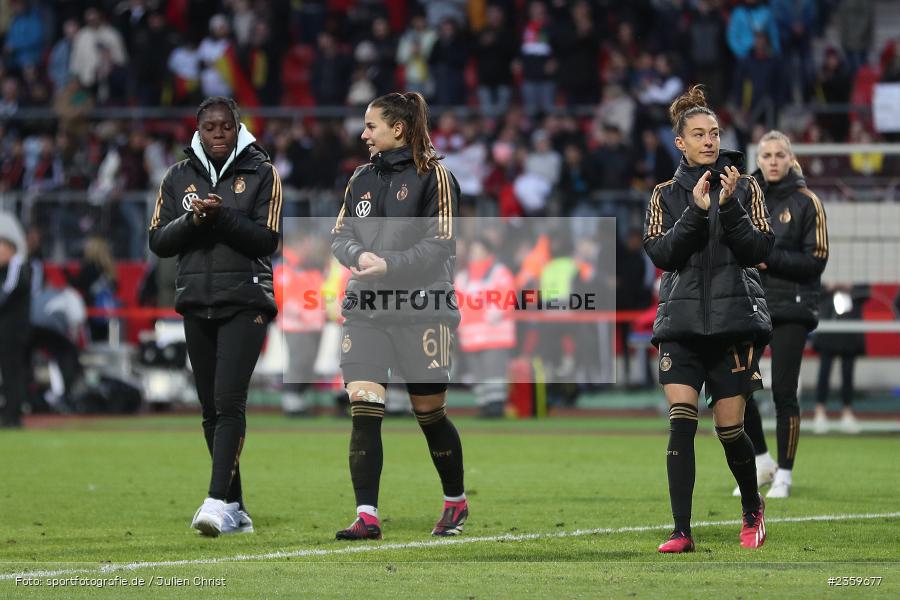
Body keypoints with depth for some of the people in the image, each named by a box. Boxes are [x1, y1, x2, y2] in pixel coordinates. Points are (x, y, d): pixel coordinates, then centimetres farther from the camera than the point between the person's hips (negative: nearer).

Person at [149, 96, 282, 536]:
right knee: (212, 410, 6)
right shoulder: (179, 178, 10)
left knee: (229, 401, -17)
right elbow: (158, 242, 6)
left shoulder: (261, 173, 1)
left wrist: (221, 216, -19)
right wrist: (193, 219, -12)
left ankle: (218, 501, -25)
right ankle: (236, 510, 12)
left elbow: (266, 240, -7)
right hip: (196, 302, 4)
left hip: (245, 301, -4)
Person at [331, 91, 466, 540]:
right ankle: (367, 516, -10)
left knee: (429, 413, 5)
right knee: (362, 409, -10)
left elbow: (440, 244, -10)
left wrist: (389, 265, -19)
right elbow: (340, 235, 12)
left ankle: (456, 502, 28)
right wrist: (359, 255, -10)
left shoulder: (433, 176, -4)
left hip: (421, 310, -4)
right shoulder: (362, 178, 14)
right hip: (365, 309, 4)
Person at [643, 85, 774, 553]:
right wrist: (696, 212, -15)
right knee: (680, 423, -12)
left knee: (729, 429, 1)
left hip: (734, 320, -1)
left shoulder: (744, 188, 5)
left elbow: (760, 249, -4)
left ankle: (752, 509, 28)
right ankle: (681, 531, -11)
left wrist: (728, 206, -16)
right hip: (681, 322, 1)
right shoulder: (666, 194, 9)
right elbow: (659, 253, -4)